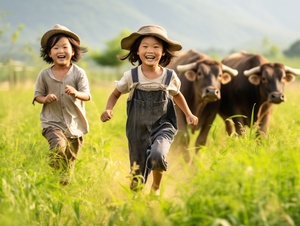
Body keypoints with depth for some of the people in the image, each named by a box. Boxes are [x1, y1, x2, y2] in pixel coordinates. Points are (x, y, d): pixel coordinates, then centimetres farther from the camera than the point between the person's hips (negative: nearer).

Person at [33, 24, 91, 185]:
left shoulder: (78, 73, -6)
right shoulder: (44, 74, -3)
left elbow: (87, 95, -14)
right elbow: (37, 95, 6)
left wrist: (76, 93, -36)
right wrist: (45, 99, -18)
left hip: (74, 123, 1)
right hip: (52, 122, -1)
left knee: (70, 159, 14)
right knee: (59, 146, -28)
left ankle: (66, 182, 38)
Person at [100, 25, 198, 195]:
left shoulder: (170, 77, -3)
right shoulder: (131, 76, -5)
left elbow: (177, 95, 19)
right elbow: (116, 94, 11)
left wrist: (189, 114, 11)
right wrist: (108, 110, -8)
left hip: (163, 127, -1)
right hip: (138, 130, 1)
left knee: (157, 154, -29)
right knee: (137, 177, 4)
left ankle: (156, 187, 1)